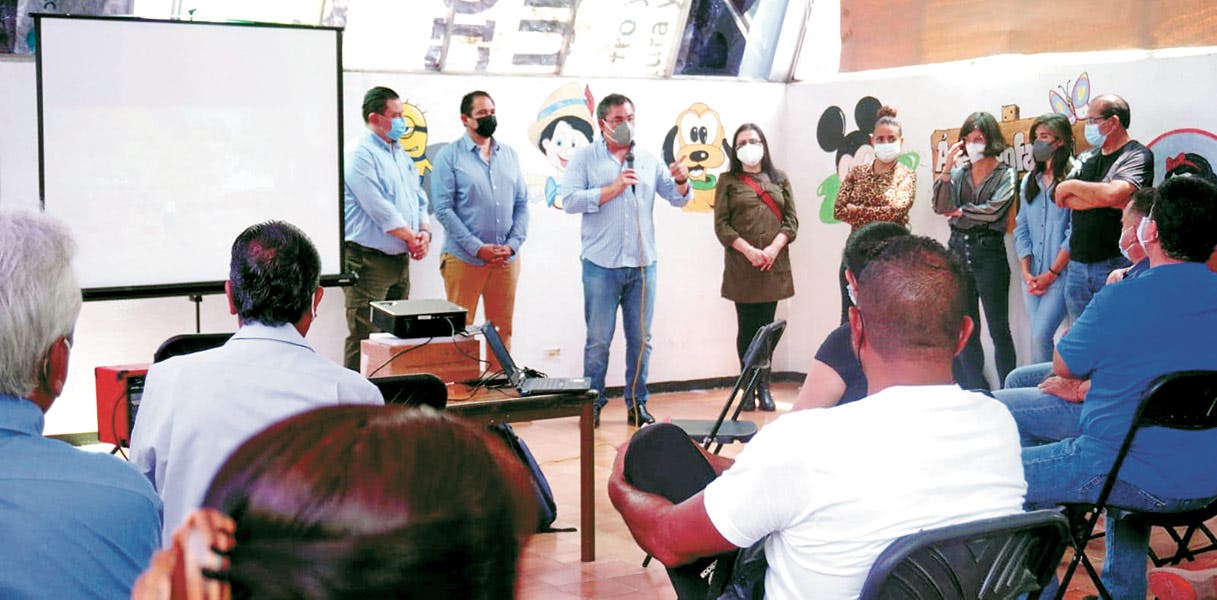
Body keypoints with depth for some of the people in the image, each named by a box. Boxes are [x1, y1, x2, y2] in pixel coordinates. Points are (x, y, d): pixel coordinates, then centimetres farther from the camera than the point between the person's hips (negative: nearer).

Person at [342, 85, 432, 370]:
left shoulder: (401, 155, 17)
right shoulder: (360, 155, -12)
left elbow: (419, 200, 18)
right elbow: (380, 209, -18)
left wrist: (424, 232, -1)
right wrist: (412, 238, -10)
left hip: (400, 259, 9)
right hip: (369, 260, -9)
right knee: (365, 335, -9)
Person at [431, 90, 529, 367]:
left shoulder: (509, 155, 12)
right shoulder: (450, 155, -2)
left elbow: (522, 204, 12)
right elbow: (443, 209, -9)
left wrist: (513, 244, -4)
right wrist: (478, 248, -15)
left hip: (506, 259, 4)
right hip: (463, 258, -4)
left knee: (502, 329, 9)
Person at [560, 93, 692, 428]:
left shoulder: (648, 161, 13)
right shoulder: (585, 159, 3)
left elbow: (679, 199, 11)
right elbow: (569, 200, -10)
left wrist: (681, 181, -10)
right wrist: (613, 188, -14)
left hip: (643, 263, 3)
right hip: (602, 265, -3)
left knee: (641, 339, 7)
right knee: (598, 340, 0)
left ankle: (637, 404, 15)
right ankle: (592, 403, 10)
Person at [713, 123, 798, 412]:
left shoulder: (779, 180, 14)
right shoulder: (728, 181, 7)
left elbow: (791, 220, 8)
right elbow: (721, 225, 0)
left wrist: (774, 248, -8)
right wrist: (749, 250, -12)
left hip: (774, 265, 2)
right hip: (741, 265, -2)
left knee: (767, 326, 2)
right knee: (747, 327, 0)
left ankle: (764, 388, 6)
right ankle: (749, 390, 4)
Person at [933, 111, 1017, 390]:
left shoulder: (1005, 174, -1)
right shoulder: (959, 173, 10)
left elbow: (993, 210, -14)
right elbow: (941, 207, -2)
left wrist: (961, 212, -3)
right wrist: (947, 169, -9)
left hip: (989, 251, -4)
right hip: (958, 249, 5)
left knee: (998, 328, -1)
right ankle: (975, 392, 16)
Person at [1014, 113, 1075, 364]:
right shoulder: (1029, 182, 14)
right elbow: (1021, 229, 13)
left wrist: (1051, 273, -11)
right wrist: (1026, 272, 1)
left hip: (1060, 275, -6)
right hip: (1033, 277, 6)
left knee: (1040, 336, -13)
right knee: (1040, 337, 7)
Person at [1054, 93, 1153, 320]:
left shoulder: (1137, 155, -4)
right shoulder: (1086, 158, 16)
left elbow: (1113, 193, -22)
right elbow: (1060, 198, 3)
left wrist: (1072, 186, -5)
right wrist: (1104, 199, -10)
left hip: (1115, 265, -7)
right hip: (1078, 265, 7)